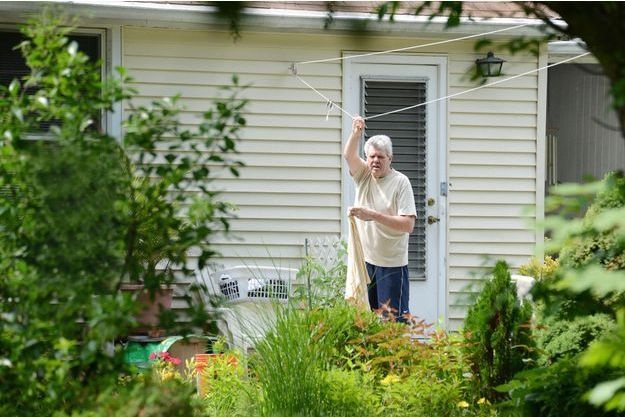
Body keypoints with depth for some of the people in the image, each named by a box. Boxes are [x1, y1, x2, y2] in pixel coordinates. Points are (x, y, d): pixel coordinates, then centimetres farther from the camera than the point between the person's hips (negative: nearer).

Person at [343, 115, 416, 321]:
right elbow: (348, 155, -13)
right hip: (365, 260, 5)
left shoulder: (400, 182, -9)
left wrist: (374, 216, -23)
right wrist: (356, 132, -30)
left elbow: (408, 224, -17)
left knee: (395, 318, -6)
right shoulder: (363, 175, 7)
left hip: (392, 263, -5)